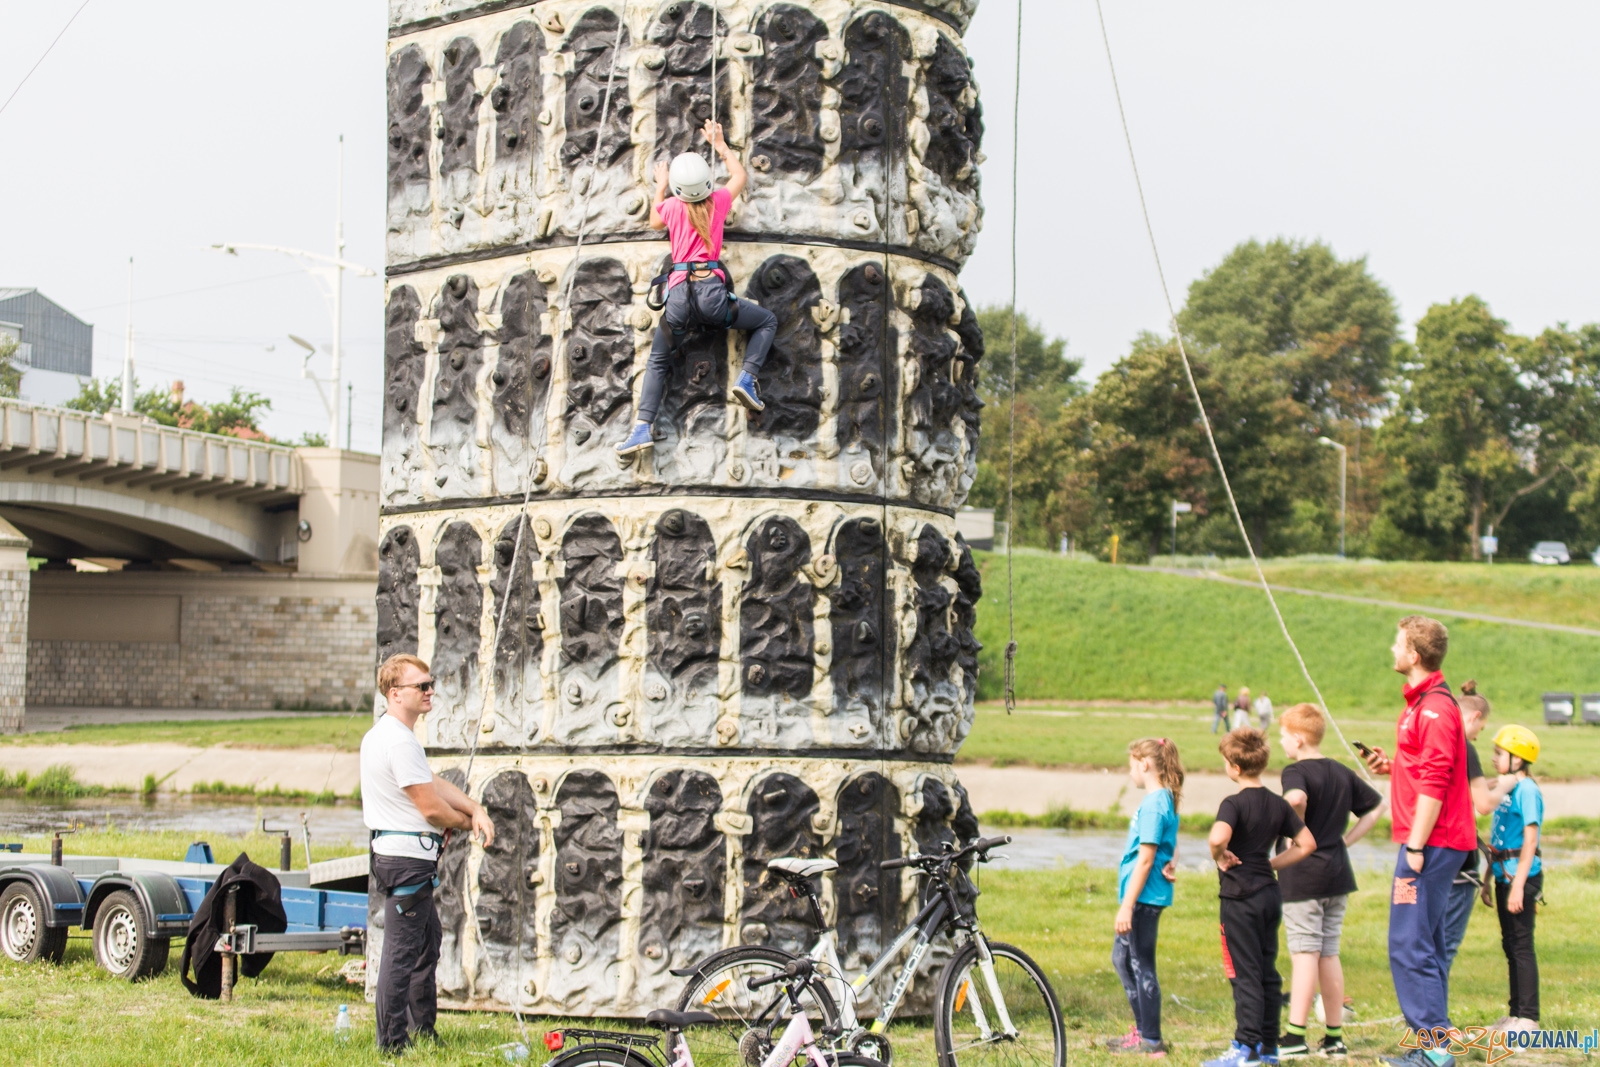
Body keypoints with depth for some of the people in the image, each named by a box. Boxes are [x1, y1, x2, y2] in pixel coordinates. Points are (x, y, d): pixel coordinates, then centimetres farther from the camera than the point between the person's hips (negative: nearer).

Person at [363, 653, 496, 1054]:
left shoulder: (385, 734, 16)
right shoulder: (400, 742, -19)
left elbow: (436, 784, 13)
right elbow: (432, 807, -17)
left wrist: (476, 810, 0)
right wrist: (467, 823, 2)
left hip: (403, 855, 12)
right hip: (408, 857, -12)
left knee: (428, 939, 21)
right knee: (402, 950, -5)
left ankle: (422, 1029, 32)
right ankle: (392, 1043, 1)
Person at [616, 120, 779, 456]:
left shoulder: (671, 207, 5)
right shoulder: (719, 202, 4)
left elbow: (654, 223, 30)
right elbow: (739, 176, 26)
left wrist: (660, 187, 41)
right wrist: (720, 144, 36)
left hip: (679, 294, 1)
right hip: (712, 292, -1)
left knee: (658, 362, 13)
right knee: (768, 321, 19)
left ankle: (642, 428, -3)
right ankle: (746, 379, 0)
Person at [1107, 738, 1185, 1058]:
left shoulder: (1153, 804, -18)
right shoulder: (1165, 800, 12)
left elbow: (1145, 859, -21)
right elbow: (1171, 845, 22)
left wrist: (1127, 906, -21)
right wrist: (1168, 865, 1)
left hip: (1144, 897, -10)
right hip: (1146, 896, 10)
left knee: (1141, 966, -2)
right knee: (1121, 959, 19)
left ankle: (1151, 1041, 6)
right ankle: (1142, 1028, 26)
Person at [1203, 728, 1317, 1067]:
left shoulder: (1234, 803, -15)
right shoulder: (1278, 804, 7)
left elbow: (1218, 837, -34)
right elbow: (1306, 844, 11)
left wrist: (1221, 858, -15)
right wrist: (1271, 863, 12)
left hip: (1240, 896, -7)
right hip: (1270, 894, 7)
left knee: (1245, 973, -4)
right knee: (1268, 971, 13)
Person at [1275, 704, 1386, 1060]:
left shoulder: (1296, 772, -11)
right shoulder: (1342, 773, 11)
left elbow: (1296, 798, -35)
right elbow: (1377, 806, 20)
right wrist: (1346, 840, 14)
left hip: (1302, 875, -7)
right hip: (1337, 872, 7)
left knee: (1304, 954, -6)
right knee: (1329, 955, 12)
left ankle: (1295, 1036, -5)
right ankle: (1335, 1037, 15)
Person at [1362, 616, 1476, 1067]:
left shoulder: (1435, 707, -16)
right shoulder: (1422, 701, 17)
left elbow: (1434, 784, -21)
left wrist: (1415, 848, -21)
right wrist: (1390, 765, 11)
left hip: (1432, 842, -11)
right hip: (1433, 842, 11)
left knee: (1409, 944, -10)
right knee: (1423, 944, 13)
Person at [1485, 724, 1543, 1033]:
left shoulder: (1526, 790, -13)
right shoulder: (1504, 788, 13)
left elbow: (1530, 840, -19)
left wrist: (1518, 885, -22)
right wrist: (1488, 880, 21)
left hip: (1522, 875, -9)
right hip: (1504, 875, 9)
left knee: (1522, 945, -6)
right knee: (1510, 945, 13)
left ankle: (1529, 1017, -1)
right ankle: (1517, 1013, 21)